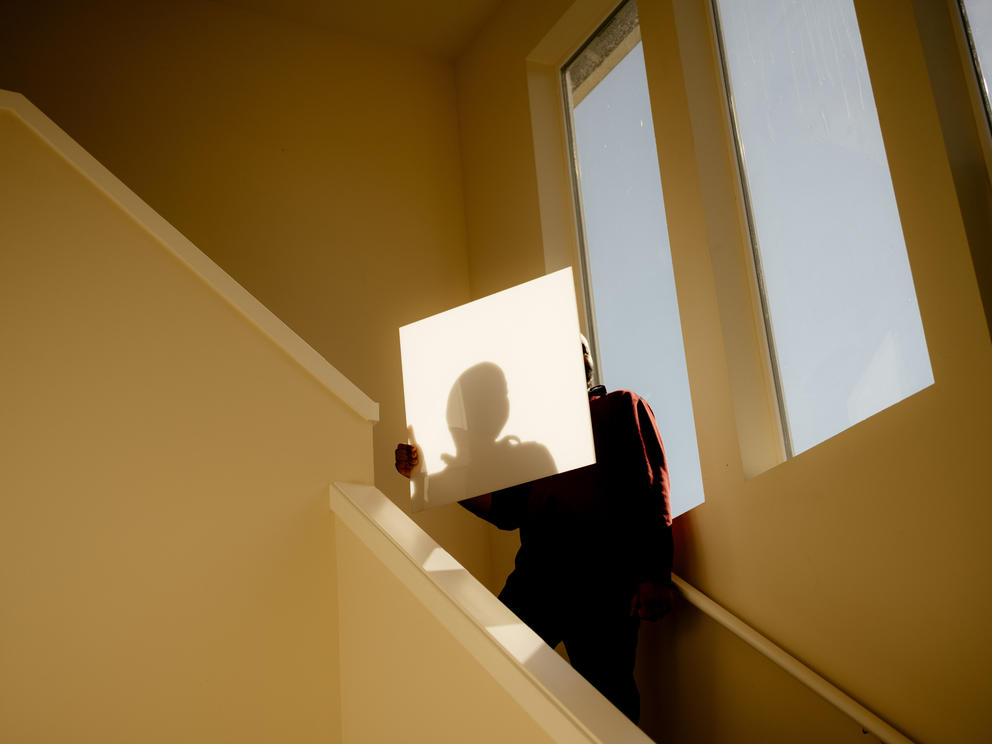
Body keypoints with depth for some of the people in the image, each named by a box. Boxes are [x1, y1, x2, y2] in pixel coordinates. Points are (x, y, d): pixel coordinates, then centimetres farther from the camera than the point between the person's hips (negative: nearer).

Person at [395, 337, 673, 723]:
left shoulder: (621, 406, 13)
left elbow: (652, 489, 2)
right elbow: (506, 510, 19)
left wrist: (654, 575, -10)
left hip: (602, 577, -4)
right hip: (536, 572, 4)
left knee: (607, 701, -7)